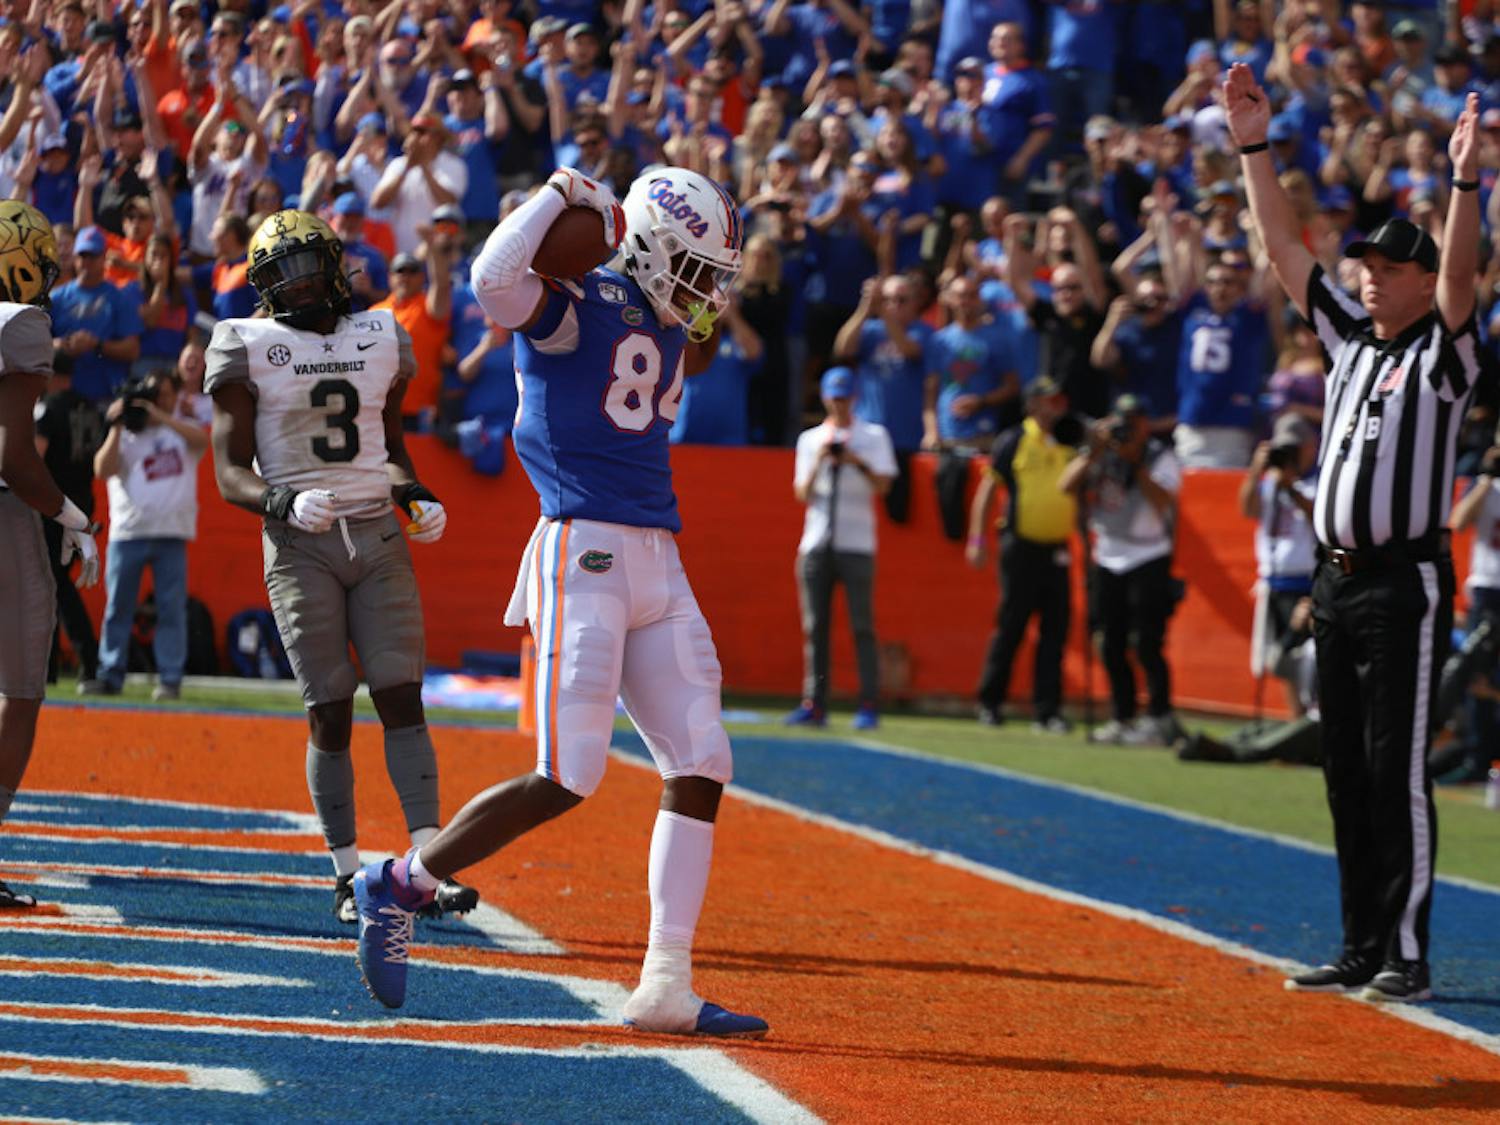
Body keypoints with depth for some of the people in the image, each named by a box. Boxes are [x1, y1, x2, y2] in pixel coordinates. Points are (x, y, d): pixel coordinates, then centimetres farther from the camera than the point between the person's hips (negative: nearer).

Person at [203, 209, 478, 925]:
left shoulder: (381, 340, 12)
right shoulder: (248, 349, 0)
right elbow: (231, 473, -2)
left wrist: (418, 499, 5)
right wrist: (287, 503, -21)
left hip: (378, 537, 3)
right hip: (300, 545, -3)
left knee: (401, 698, -8)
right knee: (330, 713, -5)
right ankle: (347, 875, 3)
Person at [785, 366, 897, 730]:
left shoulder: (873, 437, 7)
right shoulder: (810, 440, 15)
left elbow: (882, 485, -4)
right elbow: (802, 494, 7)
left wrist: (857, 461, -19)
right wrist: (819, 462, -8)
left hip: (856, 545, -3)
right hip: (815, 545, 3)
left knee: (862, 625, -6)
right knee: (814, 625, 1)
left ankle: (869, 706, -6)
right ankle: (814, 704, 4)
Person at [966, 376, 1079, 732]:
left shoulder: (1070, 443, 11)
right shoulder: (1013, 442, -1)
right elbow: (988, 489, 0)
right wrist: (976, 539, -6)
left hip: (1057, 550, 4)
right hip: (1021, 546, -4)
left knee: (1055, 631, 1)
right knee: (1010, 627, 0)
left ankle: (1047, 712, 5)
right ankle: (990, 703, 12)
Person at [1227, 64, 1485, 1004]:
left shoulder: (1441, 353, -4)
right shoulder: (1352, 337, 15)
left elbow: (1460, 279, -22)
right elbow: (1287, 249, 16)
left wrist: (1467, 184, -35)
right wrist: (1255, 148, 10)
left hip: (1406, 583, -8)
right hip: (1338, 580, 8)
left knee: (1397, 771, -9)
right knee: (1348, 774, 9)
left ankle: (1407, 954, -7)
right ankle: (1361, 952, 14)